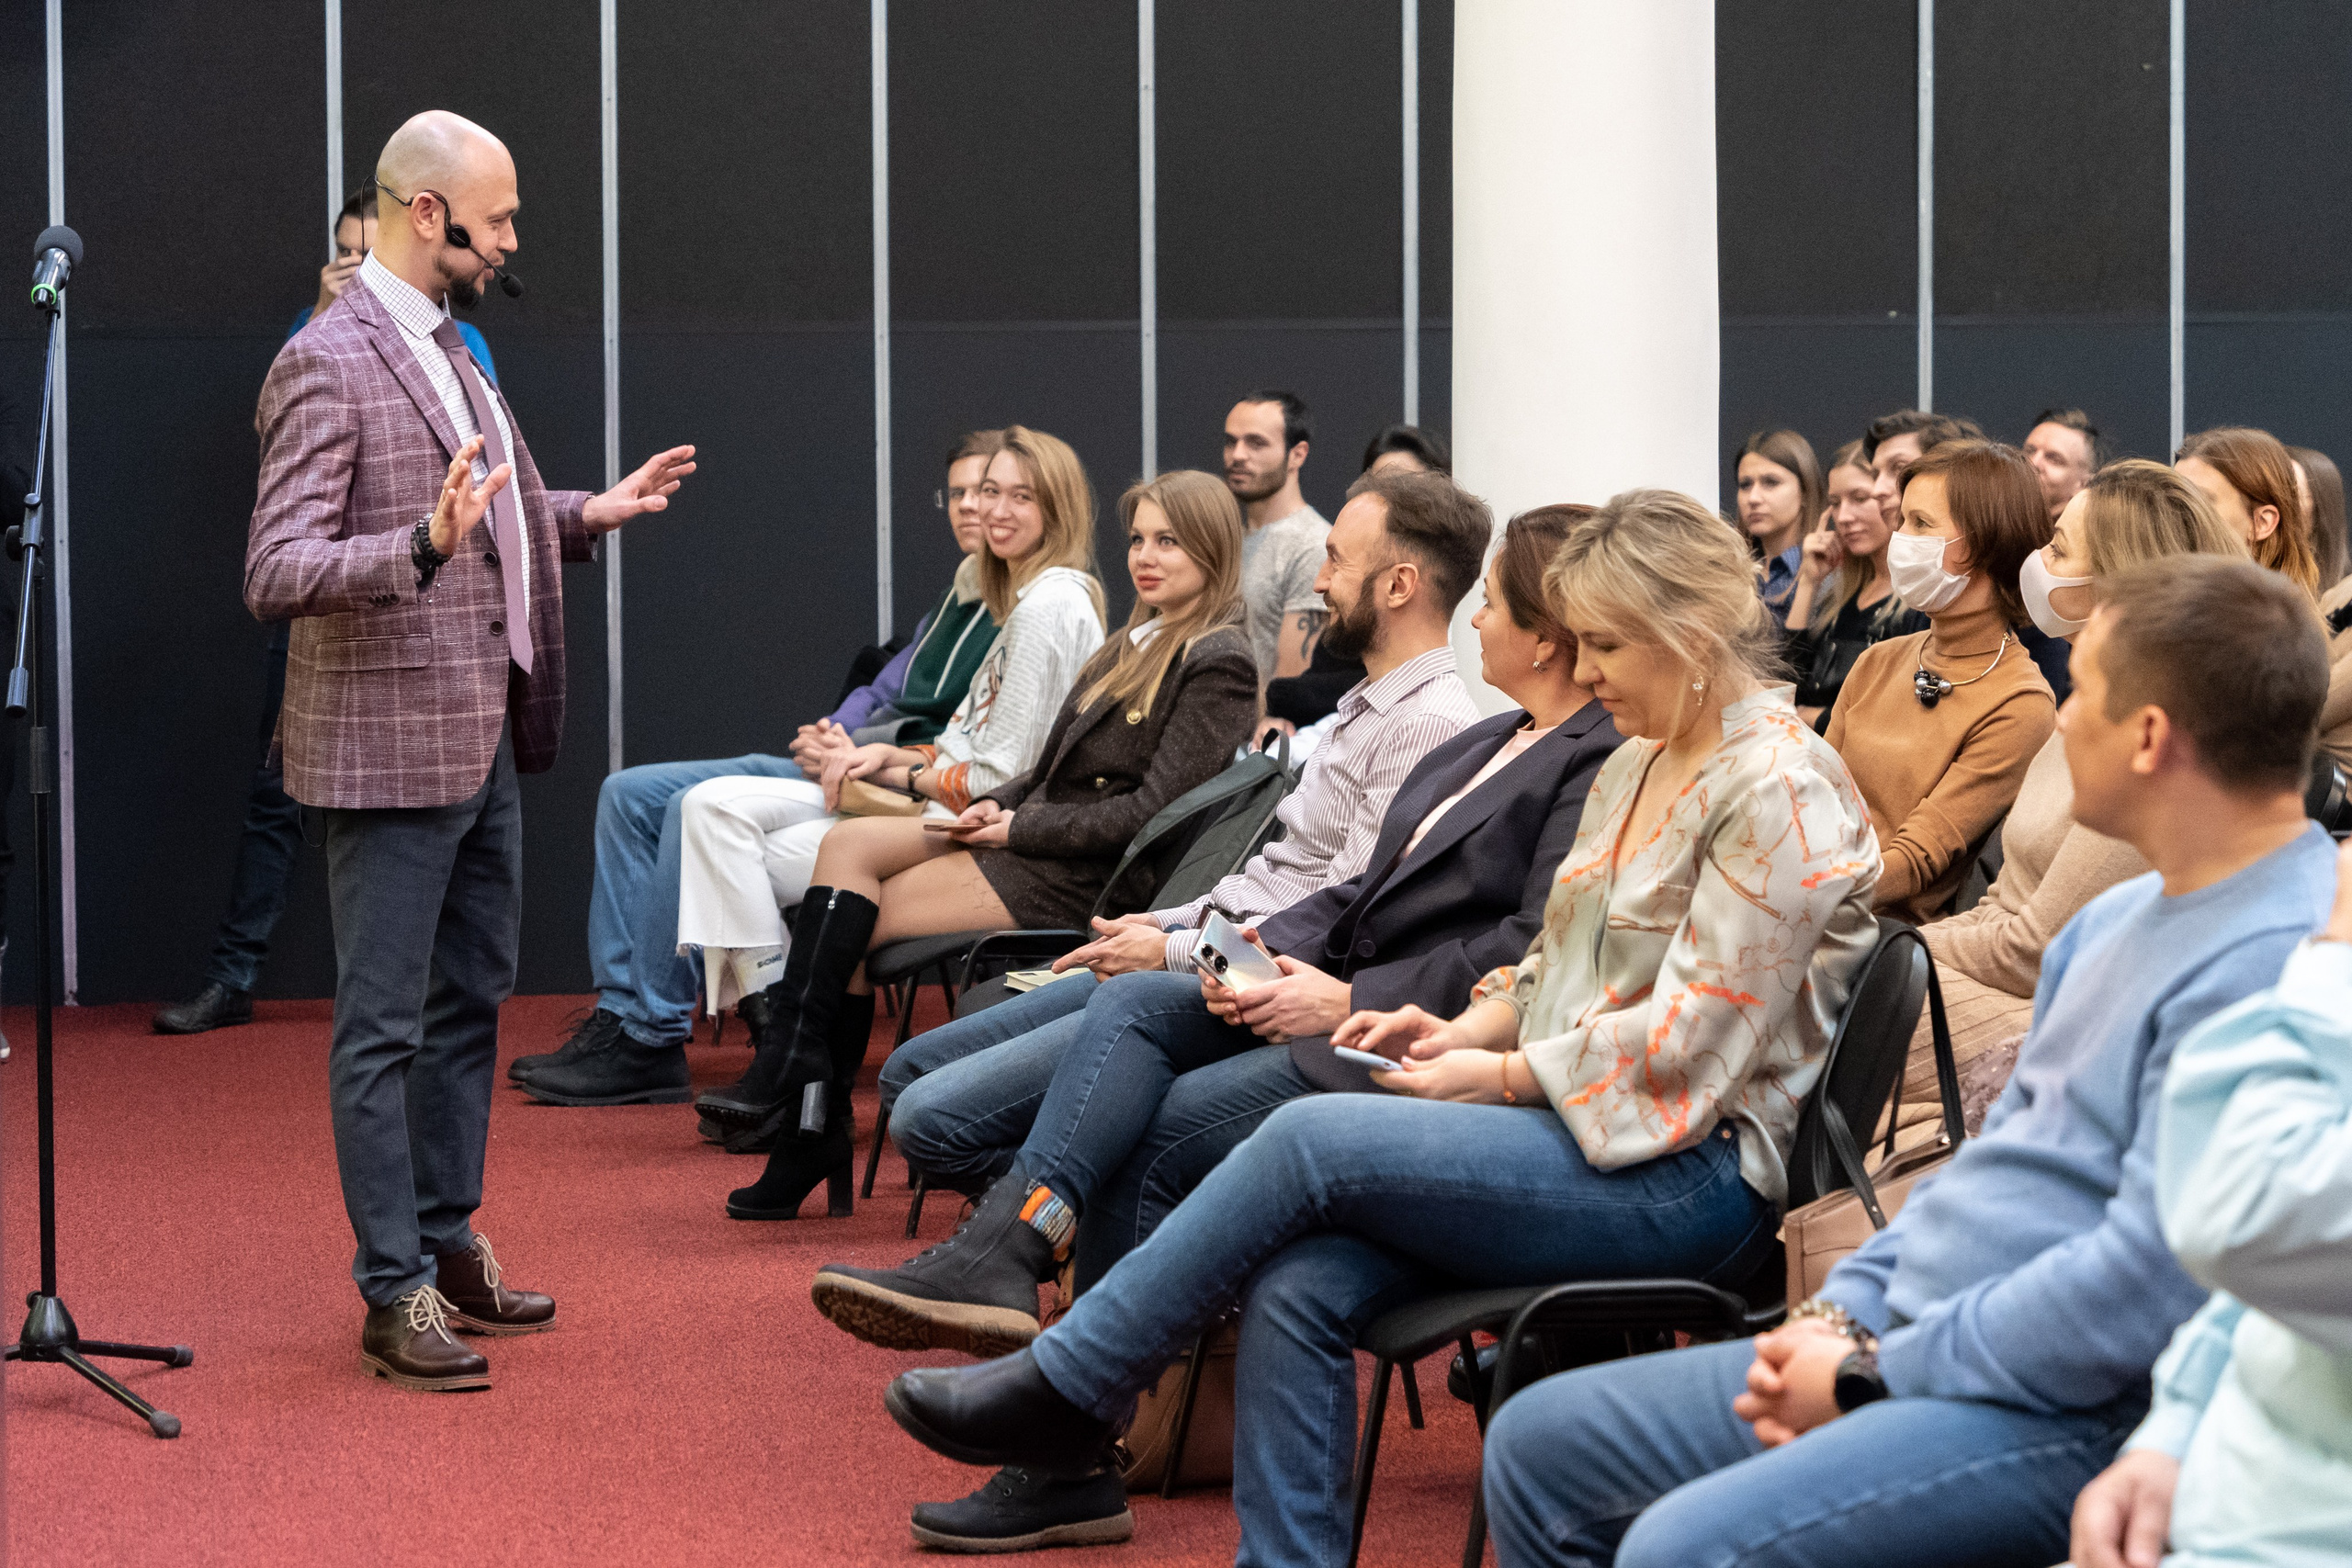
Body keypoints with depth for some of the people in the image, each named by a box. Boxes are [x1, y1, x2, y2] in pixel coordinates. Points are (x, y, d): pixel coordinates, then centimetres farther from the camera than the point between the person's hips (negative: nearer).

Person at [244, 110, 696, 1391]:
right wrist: (425, 543, -36)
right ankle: (394, 1292, 5)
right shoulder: (326, 364, -16)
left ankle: (448, 1240, 29)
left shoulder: (448, 346, 13)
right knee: (384, 1029, -1)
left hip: (483, 738, 10)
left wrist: (592, 514, 12)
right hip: (390, 744, -9)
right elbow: (276, 575, -23)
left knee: (471, 999, 18)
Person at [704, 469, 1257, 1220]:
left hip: (1088, 876, -9)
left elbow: (1155, 809, -16)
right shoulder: (1138, 643, 20)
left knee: (856, 920, -14)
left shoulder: (1218, 663, -9)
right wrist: (996, 806, 1)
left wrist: (1021, 828, -13)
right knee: (850, 842, -11)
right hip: (1037, 838, 9)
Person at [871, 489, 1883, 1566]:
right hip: (1575, 1122, 9)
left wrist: (1502, 1076, -12)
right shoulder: (1636, 768, 18)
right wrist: (1470, 1028, 5)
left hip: (1698, 1177, -9)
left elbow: (1688, 1039, -17)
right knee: (1297, 1288, -17)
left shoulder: (1778, 793, -12)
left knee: (1310, 1139, -21)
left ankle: (1064, 1389, -8)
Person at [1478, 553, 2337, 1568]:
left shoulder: (2277, 961, -20)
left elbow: (2143, 1283, -25)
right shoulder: (2122, 915, 15)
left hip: (2067, 1412, -10)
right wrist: (1842, 1309, 7)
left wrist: (1874, 1372, -15)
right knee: (1537, 1445, 10)